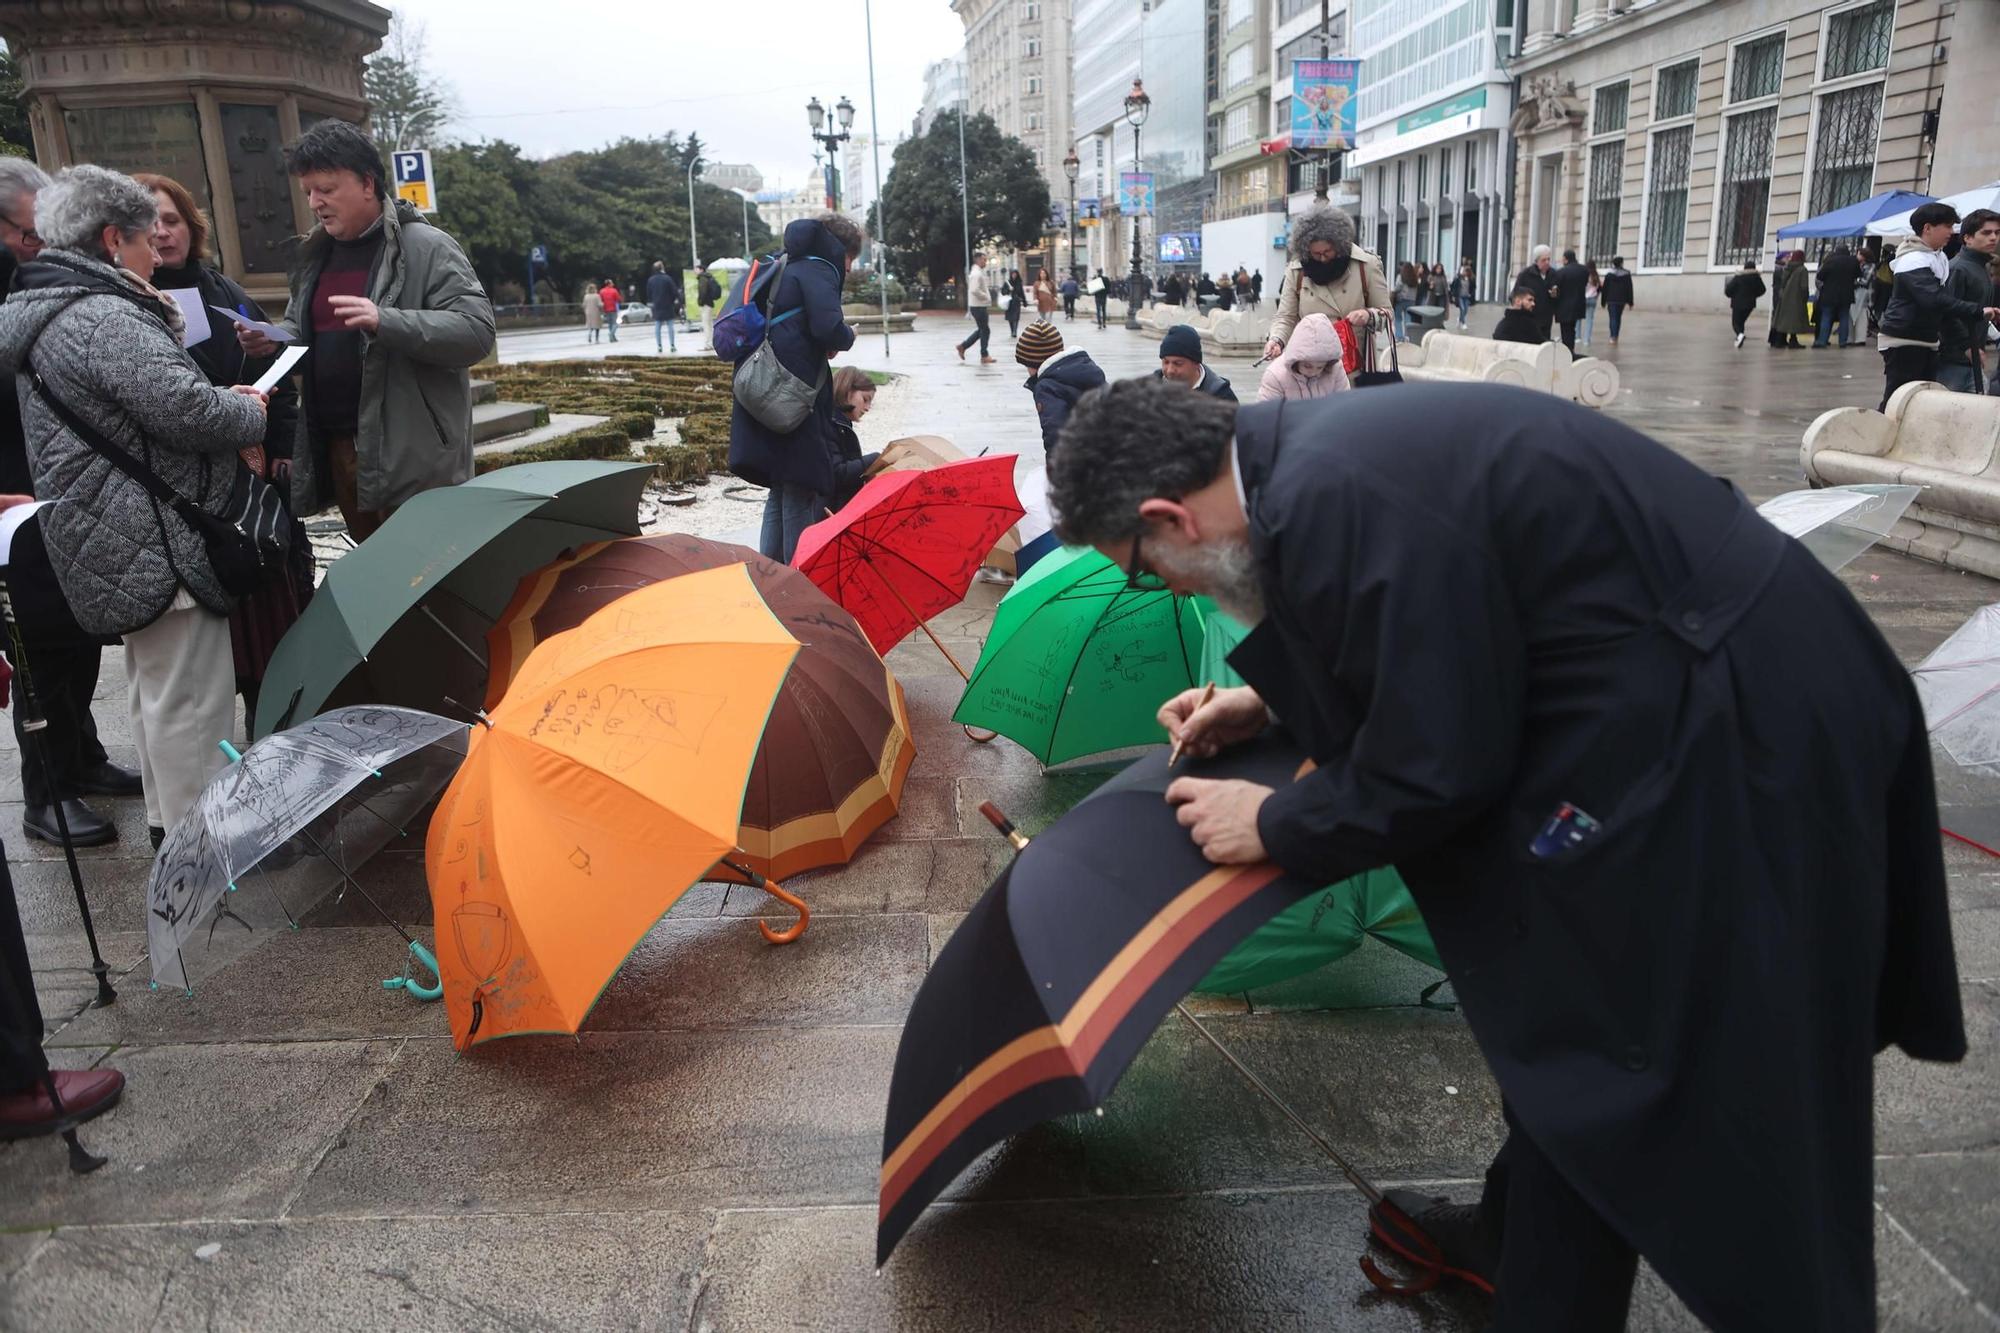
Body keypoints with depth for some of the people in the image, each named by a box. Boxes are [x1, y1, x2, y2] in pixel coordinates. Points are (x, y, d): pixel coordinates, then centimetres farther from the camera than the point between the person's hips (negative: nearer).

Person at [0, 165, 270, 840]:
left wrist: (174, 337, 6)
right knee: (191, 697, -5)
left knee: (154, 684, 21)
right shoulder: (104, 320, -19)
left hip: (122, 545, 11)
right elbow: (185, 409, -25)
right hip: (157, 545, -11)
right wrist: (251, 413, -7)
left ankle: (168, 821, 34)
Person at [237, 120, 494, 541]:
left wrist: (384, 322, -30)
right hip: (337, 451, 8)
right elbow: (304, 332, 27)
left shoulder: (426, 248, -8)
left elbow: (477, 331, -18)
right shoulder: (315, 255, 16)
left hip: (413, 459, -8)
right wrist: (273, 340, 4)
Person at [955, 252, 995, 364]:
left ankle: (963, 346, 18)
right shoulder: (976, 273, -16)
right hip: (978, 306, -10)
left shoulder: (978, 272, 16)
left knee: (982, 330, 16)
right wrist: (987, 297, -17)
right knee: (985, 330, -3)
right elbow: (975, 290, -29)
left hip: (980, 306, 10)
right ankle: (984, 356, 4)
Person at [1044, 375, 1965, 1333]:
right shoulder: (1316, 445, 3)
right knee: (1562, 995, 23)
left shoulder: (1330, 504, -27)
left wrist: (1273, 825, -4)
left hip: (1737, 740, -10)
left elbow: (1433, 770, -21)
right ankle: (1521, 1239, 43)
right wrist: (1269, 703, 18)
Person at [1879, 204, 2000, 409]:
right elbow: (1934, 299, -28)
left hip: (1927, 342, 9)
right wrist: (1979, 312, -29)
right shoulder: (1913, 261, -17)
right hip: (1903, 343, -9)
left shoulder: (1939, 257, 13)